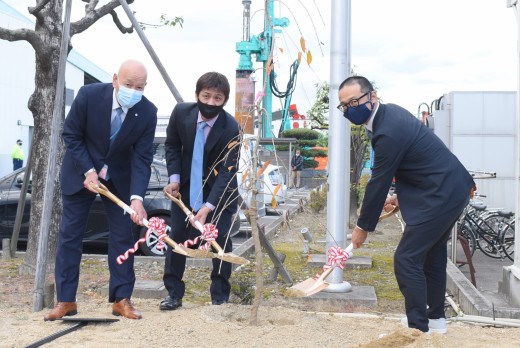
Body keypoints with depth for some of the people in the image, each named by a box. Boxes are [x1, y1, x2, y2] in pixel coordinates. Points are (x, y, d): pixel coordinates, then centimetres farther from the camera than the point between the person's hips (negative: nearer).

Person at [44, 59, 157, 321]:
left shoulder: (148, 112, -19)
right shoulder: (89, 95, -23)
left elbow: (142, 158, -19)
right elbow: (71, 135, -11)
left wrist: (137, 197, -31)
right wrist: (88, 171, -20)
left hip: (119, 178, 1)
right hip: (80, 172, -1)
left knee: (123, 235, -1)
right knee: (70, 234, 1)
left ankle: (121, 299, 9)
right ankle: (65, 301, 9)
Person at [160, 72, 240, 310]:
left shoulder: (231, 128, -26)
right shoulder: (181, 112, -17)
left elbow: (227, 172, -26)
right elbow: (172, 145, 1)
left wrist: (208, 207, -33)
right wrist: (174, 178, -11)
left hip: (220, 190, -3)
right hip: (187, 185, 3)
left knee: (221, 240, -6)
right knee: (177, 237, 3)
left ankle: (220, 297, 8)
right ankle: (174, 293, 14)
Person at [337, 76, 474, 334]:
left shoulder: (388, 133, -25)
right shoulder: (390, 111, 5)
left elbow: (378, 183, -18)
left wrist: (363, 227, -7)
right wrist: (401, 195, 16)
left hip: (439, 197, -11)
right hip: (452, 188, 11)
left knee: (407, 260, -8)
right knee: (433, 254, 22)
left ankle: (418, 329, -1)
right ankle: (435, 317, 37)